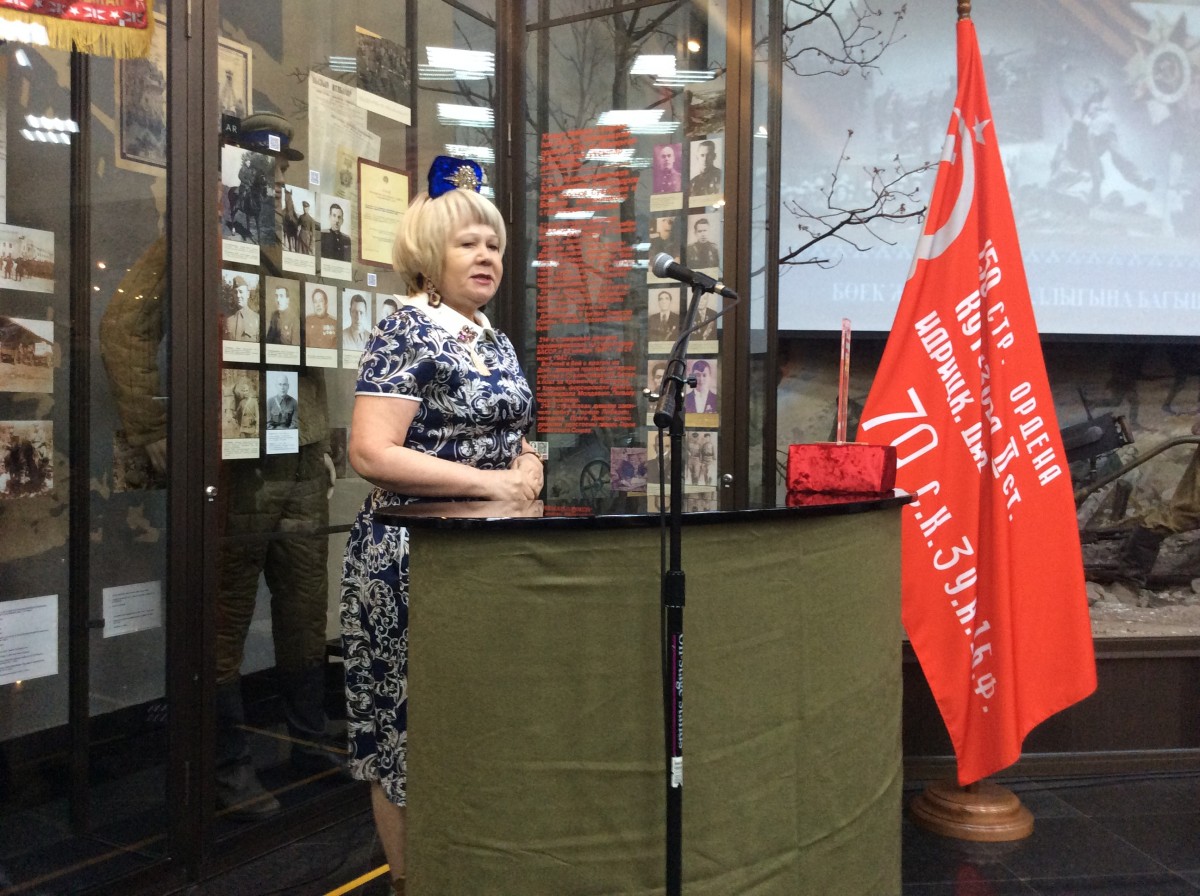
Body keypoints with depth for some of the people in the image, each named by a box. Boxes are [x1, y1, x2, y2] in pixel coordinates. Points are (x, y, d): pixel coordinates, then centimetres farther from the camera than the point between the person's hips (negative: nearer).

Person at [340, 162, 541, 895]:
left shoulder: (497, 342, 13)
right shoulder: (407, 332, -11)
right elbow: (371, 453, -21)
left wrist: (528, 462, -2)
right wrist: (490, 482, -21)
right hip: (415, 555, -7)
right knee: (410, 722, 4)